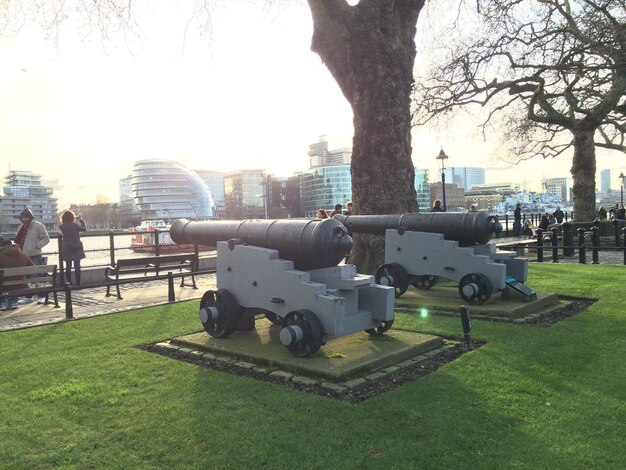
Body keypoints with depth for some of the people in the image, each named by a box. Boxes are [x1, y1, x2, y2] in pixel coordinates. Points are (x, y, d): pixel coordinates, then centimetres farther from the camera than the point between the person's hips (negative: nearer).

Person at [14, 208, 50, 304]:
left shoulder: (38, 226, -6)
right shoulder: (20, 228, 13)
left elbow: (46, 239, -7)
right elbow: (18, 241, 23)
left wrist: (36, 246, -16)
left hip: (35, 255, -6)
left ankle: (42, 296, 4)